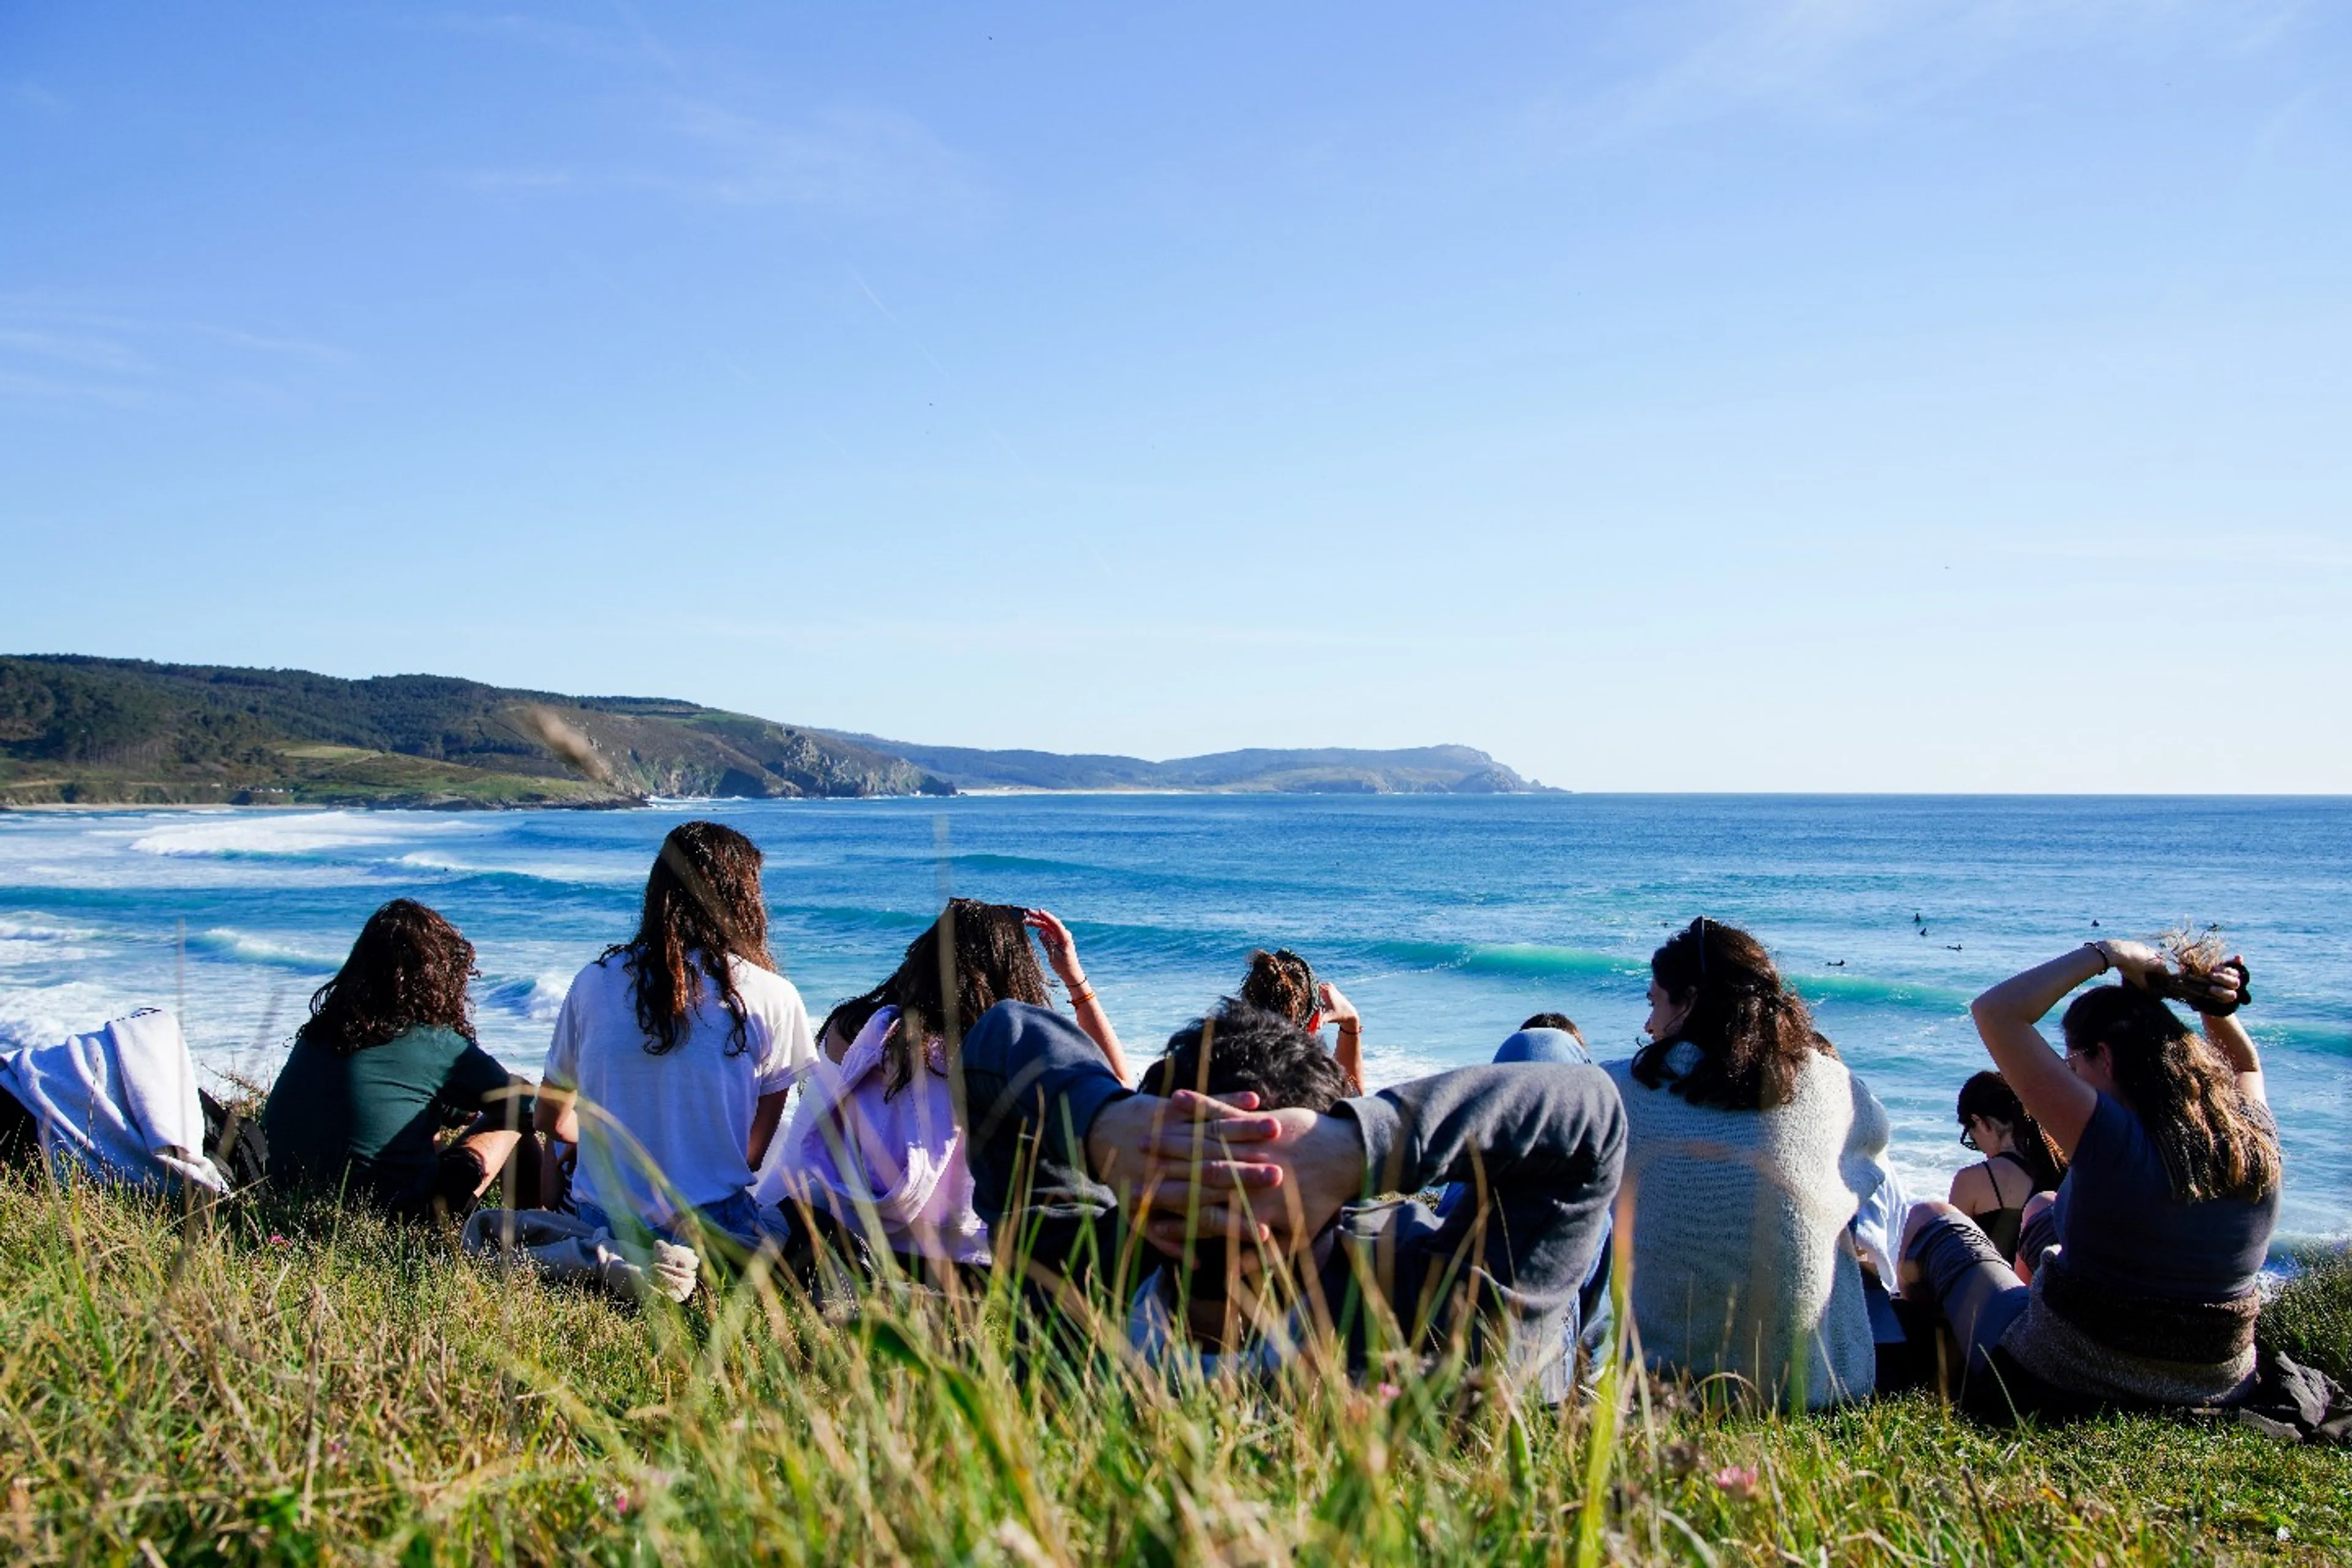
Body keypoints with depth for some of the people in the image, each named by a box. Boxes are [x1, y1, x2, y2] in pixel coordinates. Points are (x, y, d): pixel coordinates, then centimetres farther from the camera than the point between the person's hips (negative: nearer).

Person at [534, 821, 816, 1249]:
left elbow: (552, 1120, 12)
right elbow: (754, 1152, -1)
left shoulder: (594, 981, 0)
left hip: (600, 1221, 3)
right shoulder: (772, 997, -8)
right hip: (709, 1223, -3)